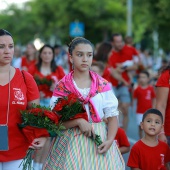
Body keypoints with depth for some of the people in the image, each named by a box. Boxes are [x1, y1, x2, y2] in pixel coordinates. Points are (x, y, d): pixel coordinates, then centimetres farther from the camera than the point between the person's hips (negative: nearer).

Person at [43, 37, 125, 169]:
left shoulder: (103, 85, 2)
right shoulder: (62, 87, -3)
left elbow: (113, 116, 0)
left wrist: (110, 140, -15)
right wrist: (78, 121, -21)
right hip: (72, 143, -2)